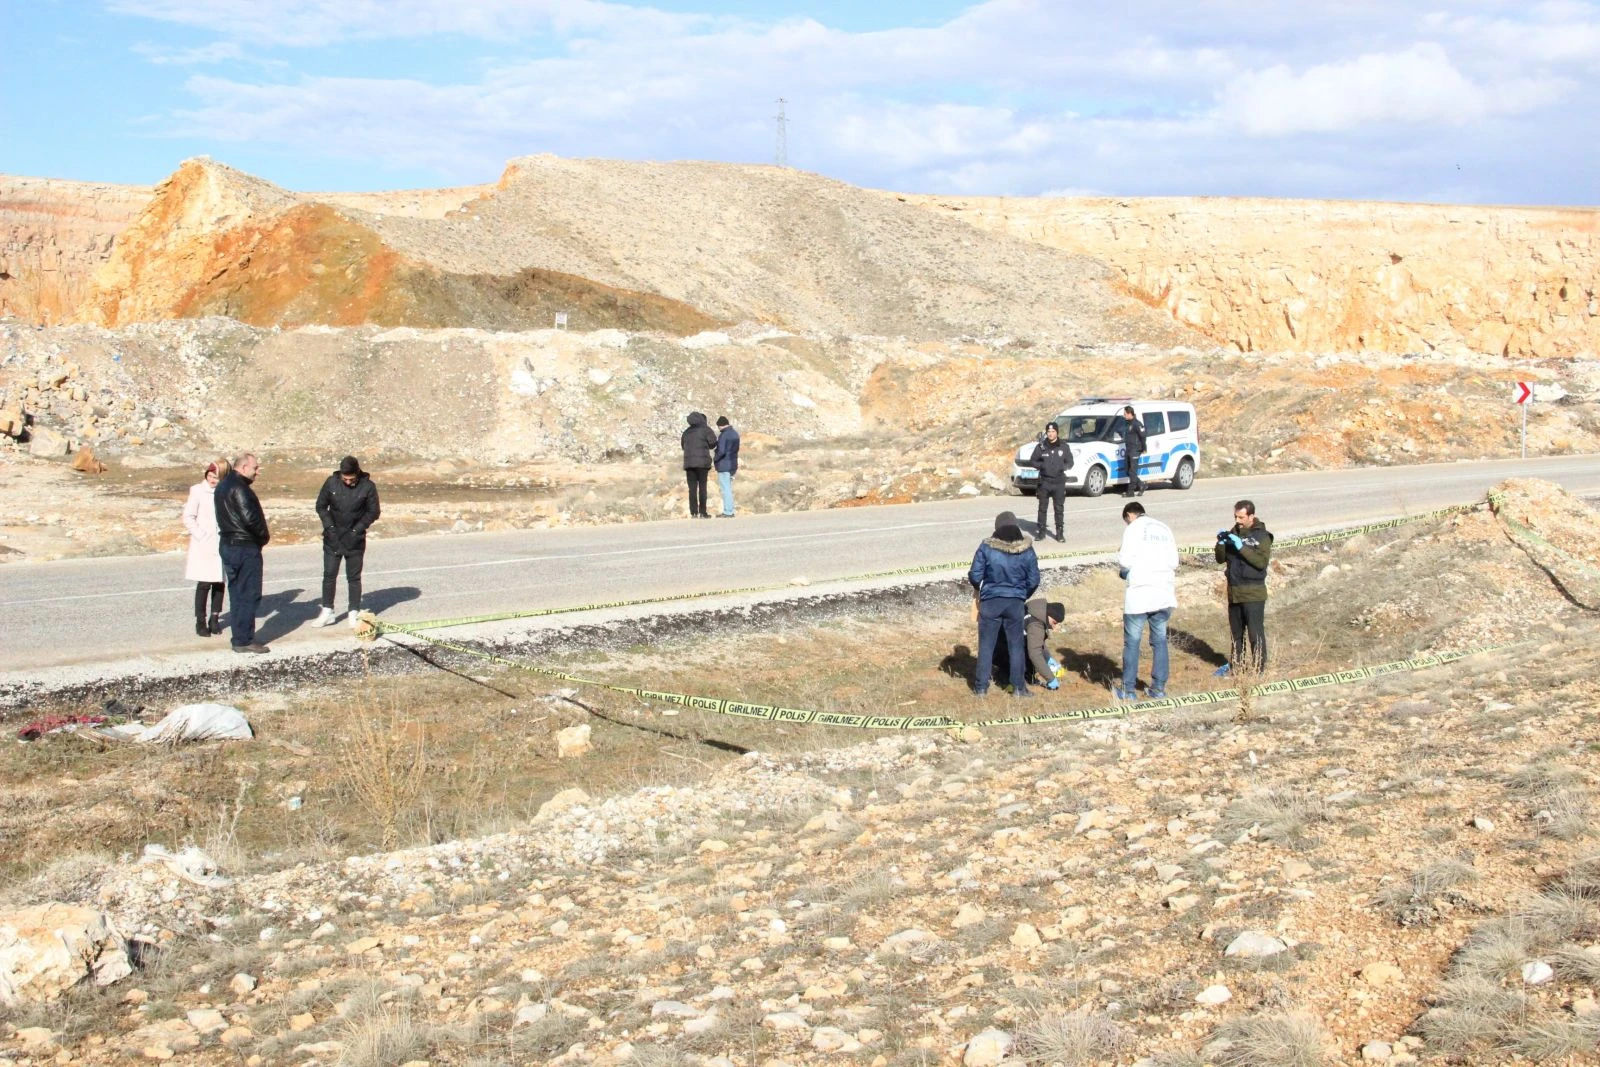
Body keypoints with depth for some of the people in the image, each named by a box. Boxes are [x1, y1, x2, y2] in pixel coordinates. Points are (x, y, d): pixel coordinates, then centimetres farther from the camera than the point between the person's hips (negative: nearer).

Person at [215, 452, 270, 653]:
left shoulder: (223, 486, 15)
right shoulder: (239, 488, -17)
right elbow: (249, 517, -25)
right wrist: (264, 535, -9)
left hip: (227, 544, 10)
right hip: (245, 547, -10)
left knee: (236, 593, 13)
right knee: (249, 594, -5)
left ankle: (239, 638, 18)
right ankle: (244, 640, -4)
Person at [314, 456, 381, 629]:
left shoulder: (367, 486, -12)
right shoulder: (331, 482, -8)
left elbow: (373, 512, -4)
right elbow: (321, 506, 2)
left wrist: (356, 530, -11)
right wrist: (330, 527, -8)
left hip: (355, 540, -2)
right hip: (332, 538, 2)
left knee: (354, 577, 5)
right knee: (329, 575, 7)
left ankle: (354, 613, 13)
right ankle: (327, 611, 18)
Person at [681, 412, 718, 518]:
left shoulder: (686, 432, 15)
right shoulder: (705, 430, 0)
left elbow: (683, 446, 20)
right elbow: (712, 444, 0)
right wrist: (715, 435, 19)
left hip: (689, 463, 4)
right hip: (702, 462, -4)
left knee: (692, 488, 2)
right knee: (702, 487, -1)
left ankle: (693, 512, -3)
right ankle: (702, 512, -4)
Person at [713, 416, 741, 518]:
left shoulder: (723, 435, -17)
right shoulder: (735, 434, 11)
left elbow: (721, 451, -23)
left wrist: (714, 459, -7)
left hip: (723, 465, -9)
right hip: (733, 464, 9)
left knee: (725, 488, -5)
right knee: (729, 488, 15)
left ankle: (727, 512, -5)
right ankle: (730, 511, 18)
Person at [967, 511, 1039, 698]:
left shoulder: (987, 547, -12)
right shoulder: (1026, 550, -7)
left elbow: (974, 575, -9)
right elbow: (1033, 580, -2)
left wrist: (977, 589, 13)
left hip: (990, 601, -1)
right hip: (1015, 603, 1)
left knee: (986, 645, 9)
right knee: (1016, 645, 13)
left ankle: (981, 687, 14)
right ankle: (1018, 687, 16)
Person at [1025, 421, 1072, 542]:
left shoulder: (1064, 447, 4)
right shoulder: (1041, 446, 3)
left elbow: (1070, 463, 8)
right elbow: (1032, 461, 7)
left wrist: (1062, 467, -12)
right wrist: (1041, 466, -11)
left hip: (1059, 482, 0)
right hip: (1044, 481, 0)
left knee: (1059, 508, 2)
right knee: (1042, 507, 4)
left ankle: (1060, 533, 8)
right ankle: (1041, 531, 12)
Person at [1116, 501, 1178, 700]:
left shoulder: (1133, 528, -3)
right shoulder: (1163, 528, 13)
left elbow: (1125, 561, -11)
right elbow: (1174, 562, 9)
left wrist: (1119, 557, 10)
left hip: (1139, 593, -5)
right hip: (1164, 593, 5)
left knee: (1132, 642, 2)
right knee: (1160, 640, 13)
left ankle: (1128, 690, 5)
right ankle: (1158, 688, 14)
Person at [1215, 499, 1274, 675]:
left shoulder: (1262, 536, -9)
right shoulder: (1233, 533, 9)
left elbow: (1262, 562, -21)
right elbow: (1221, 559, 10)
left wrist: (1242, 547, -26)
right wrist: (1220, 543, -8)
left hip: (1253, 594, -6)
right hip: (1234, 592, 6)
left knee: (1256, 634, -2)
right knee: (1236, 633, 18)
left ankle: (1259, 669, 5)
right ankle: (1235, 664, 30)